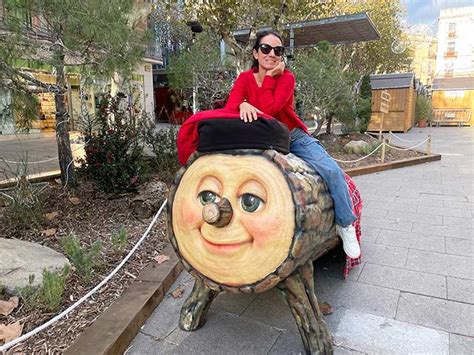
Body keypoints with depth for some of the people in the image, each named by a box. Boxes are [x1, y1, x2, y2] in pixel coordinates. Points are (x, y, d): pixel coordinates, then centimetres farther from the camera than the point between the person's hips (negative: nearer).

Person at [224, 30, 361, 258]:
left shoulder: (286, 77, -8)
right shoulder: (245, 78, -1)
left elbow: (269, 109, -24)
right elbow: (229, 108, -18)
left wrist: (269, 76, -18)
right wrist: (242, 105, -40)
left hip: (294, 138, -1)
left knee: (332, 171, -20)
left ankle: (346, 225, -1)